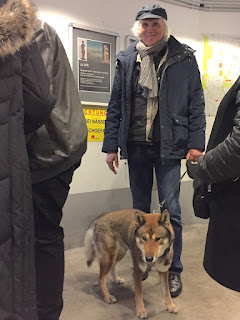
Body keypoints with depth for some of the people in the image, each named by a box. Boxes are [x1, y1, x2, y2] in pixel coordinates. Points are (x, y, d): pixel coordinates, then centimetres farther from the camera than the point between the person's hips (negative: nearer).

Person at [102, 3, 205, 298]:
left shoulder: (183, 58, 0)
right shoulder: (127, 60, 6)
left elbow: (196, 103, 0)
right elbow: (115, 106, 7)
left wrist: (195, 143, -7)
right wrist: (111, 145, 3)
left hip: (168, 146, -2)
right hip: (136, 145, 3)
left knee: (170, 210, 1)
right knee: (140, 208, 14)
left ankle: (174, 270, 20)